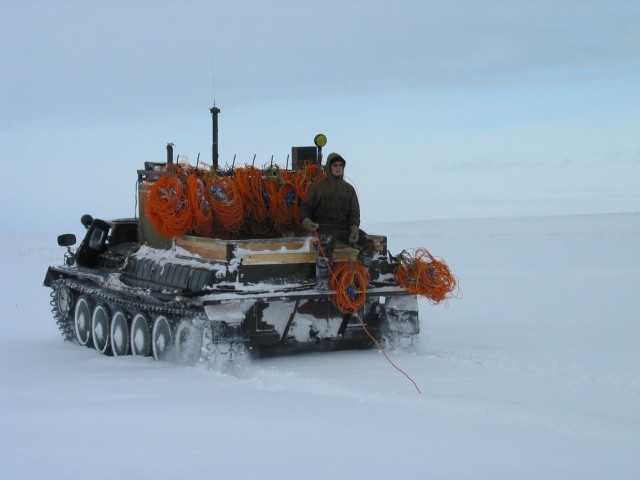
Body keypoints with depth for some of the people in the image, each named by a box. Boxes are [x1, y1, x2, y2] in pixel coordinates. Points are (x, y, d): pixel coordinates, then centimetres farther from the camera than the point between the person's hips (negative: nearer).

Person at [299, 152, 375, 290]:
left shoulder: (349, 188, 14)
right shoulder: (319, 187, 3)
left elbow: (354, 212, 12)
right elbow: (305, 206, 6)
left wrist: (354, 228, -6)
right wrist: (306, 220, -14)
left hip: (344, 226, 5)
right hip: (325, 226, -5)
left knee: (368, 243, -12)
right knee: (327, 244, -37)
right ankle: (322, 282, -31)